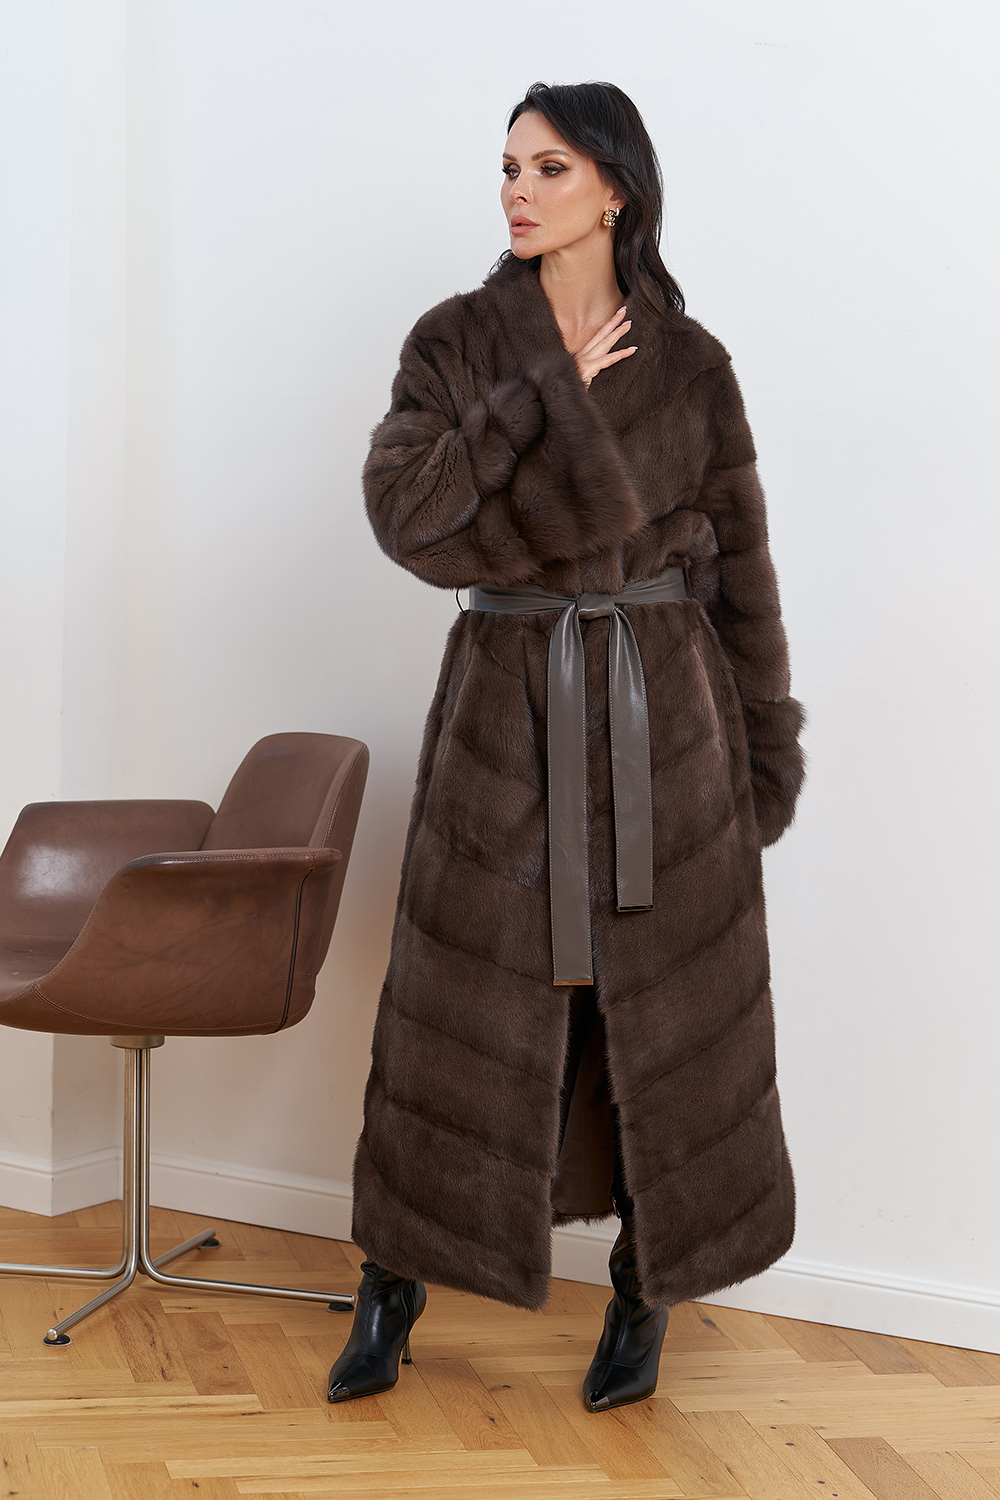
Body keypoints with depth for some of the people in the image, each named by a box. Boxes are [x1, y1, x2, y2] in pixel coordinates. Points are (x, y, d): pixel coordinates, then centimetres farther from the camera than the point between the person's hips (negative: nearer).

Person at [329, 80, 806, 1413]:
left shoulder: (689, 364, 2)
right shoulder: (456, 344, 2)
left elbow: (738, 566, 5)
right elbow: (403, 511, -13)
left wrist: (769, 750, 4)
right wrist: (550, 390, -14)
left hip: (661, 713, 0)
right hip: (506, 707, 0)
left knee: (660, 996, 6)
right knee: (467, 998, 6)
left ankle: (647, 1295, 24)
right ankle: (396, 1281, 24)